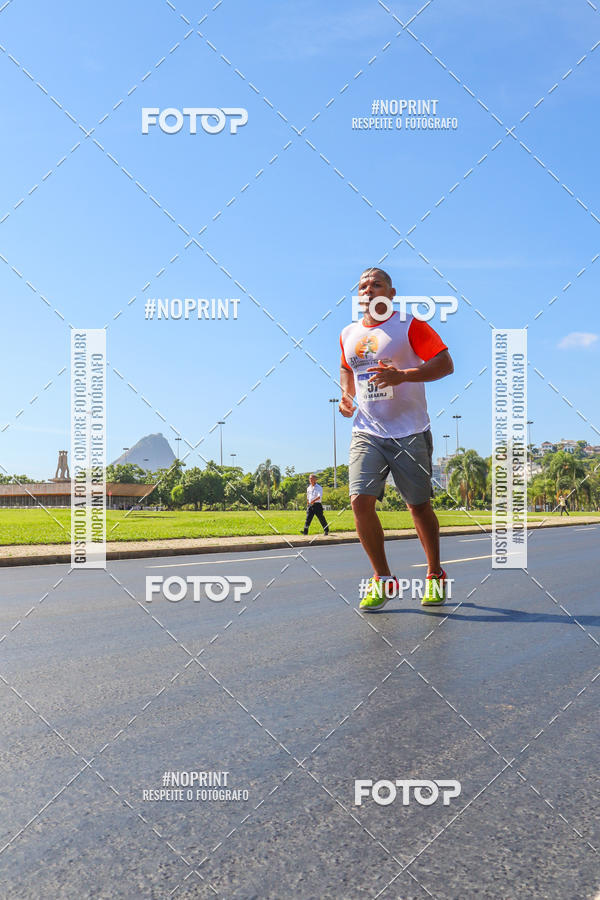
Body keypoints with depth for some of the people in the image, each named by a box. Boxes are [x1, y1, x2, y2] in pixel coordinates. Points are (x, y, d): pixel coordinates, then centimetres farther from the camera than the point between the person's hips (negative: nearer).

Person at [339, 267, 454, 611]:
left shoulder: (409, 325, -4)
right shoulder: (348, 334, 12)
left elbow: (446, 364, -9)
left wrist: (402, 375, -22)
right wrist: (346, 393, 10)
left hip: (410, 433, -4)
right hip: (367, 433, 4)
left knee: (419, 505, 5)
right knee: (361, 501, -11)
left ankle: (436, 575, 26)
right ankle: (383, 579, 6)